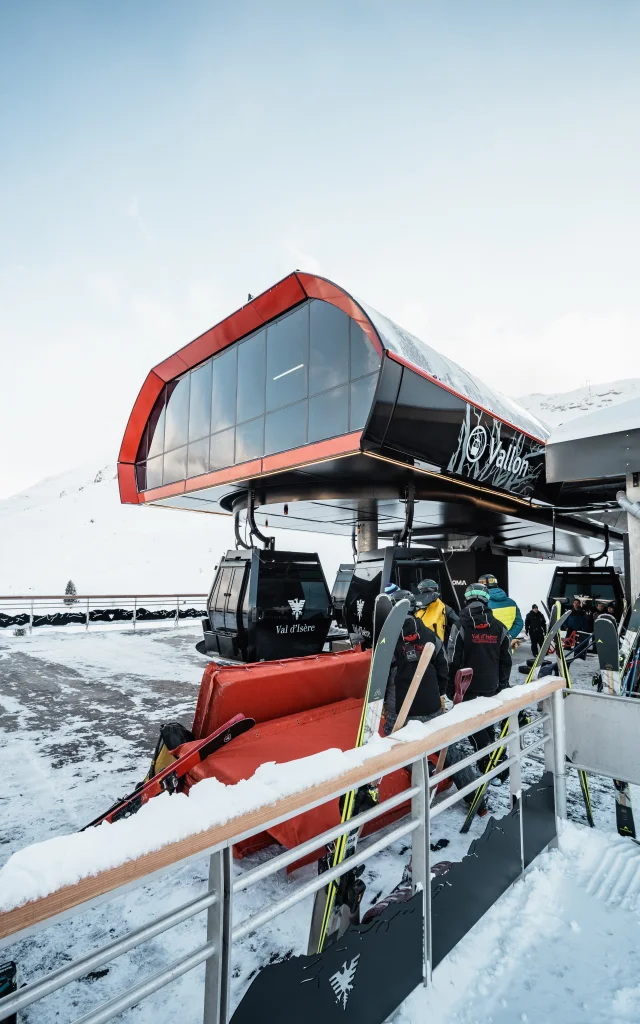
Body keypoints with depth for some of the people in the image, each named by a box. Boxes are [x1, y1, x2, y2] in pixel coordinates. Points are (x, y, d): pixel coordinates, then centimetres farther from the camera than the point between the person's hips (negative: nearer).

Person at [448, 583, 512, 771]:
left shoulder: (460, 627, -15)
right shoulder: (499, 627, -1)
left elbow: (453, 661, -13)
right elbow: (506, 660, 6)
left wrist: (450, 686, -2)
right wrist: (502, 684, 17)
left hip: (468, 686, -5)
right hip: (491, 686, 5)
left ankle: (488, 759, 1)